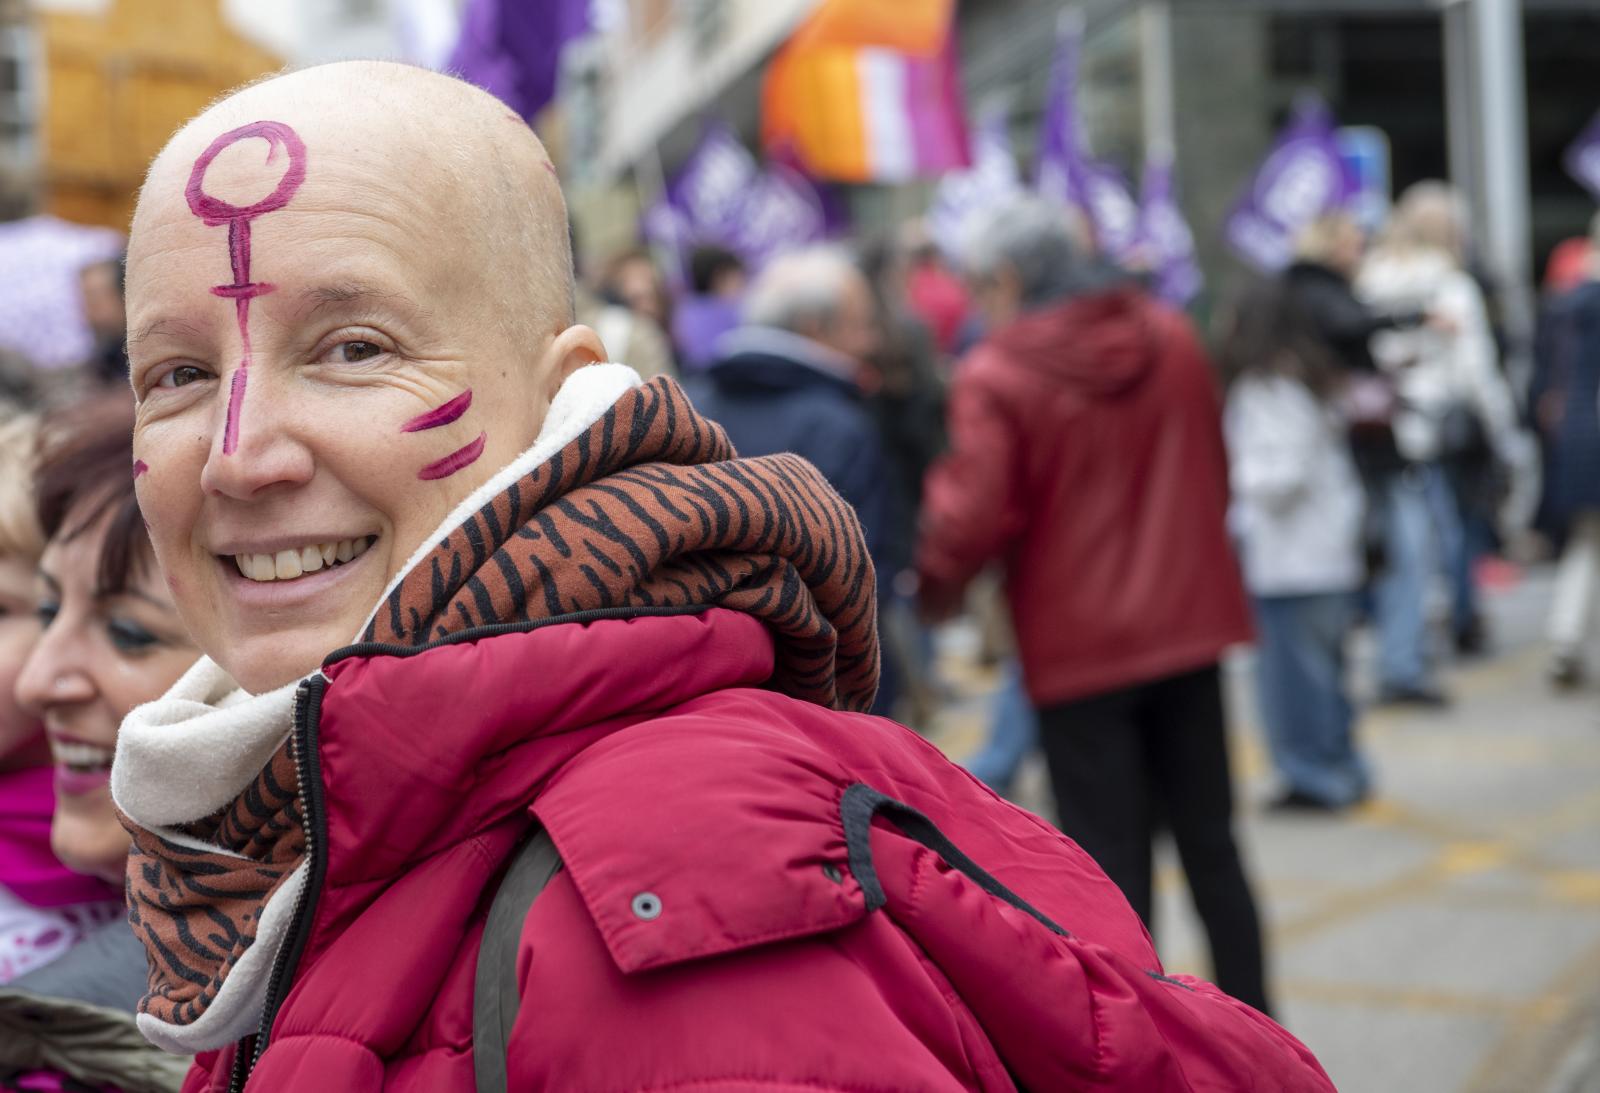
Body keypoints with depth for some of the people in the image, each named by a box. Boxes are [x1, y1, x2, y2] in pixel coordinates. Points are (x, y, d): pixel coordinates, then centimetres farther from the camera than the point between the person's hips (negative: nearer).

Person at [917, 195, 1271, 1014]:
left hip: (1079, 646, -5)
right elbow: (1214, 471, 11)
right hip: (1188, 625, 5)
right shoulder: (1172, 339, 3)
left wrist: (933, 580, 0)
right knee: (1210, 841, 16)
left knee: (1111, 861, 4)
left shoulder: (994, 377, -14)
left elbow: (973, 517, -19)